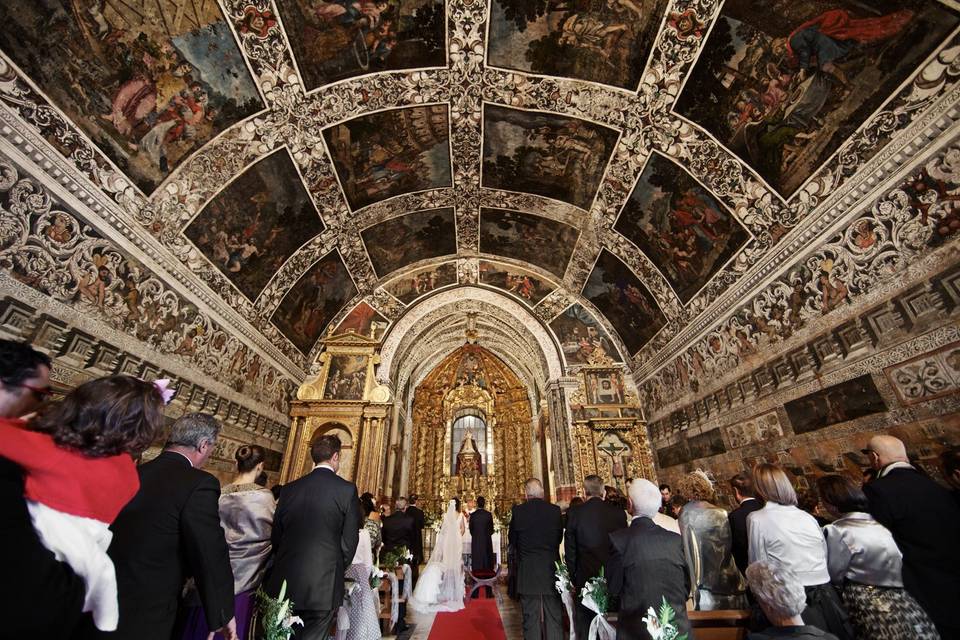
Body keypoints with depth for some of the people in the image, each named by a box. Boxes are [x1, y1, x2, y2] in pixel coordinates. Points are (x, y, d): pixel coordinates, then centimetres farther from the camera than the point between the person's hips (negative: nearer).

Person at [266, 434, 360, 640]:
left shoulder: (289, 489, 2)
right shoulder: (347, 489, -10)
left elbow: (276, 536, 8)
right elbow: (349, 540, -7)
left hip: (286, 582, 4)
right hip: (324, 584, -4)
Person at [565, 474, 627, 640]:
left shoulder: (575, 514, -10)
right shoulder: (618, 513, -7)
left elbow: (570, 550, -5)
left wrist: (573, 578, 7)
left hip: (586, 576, -2)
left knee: (585, 625, 12)